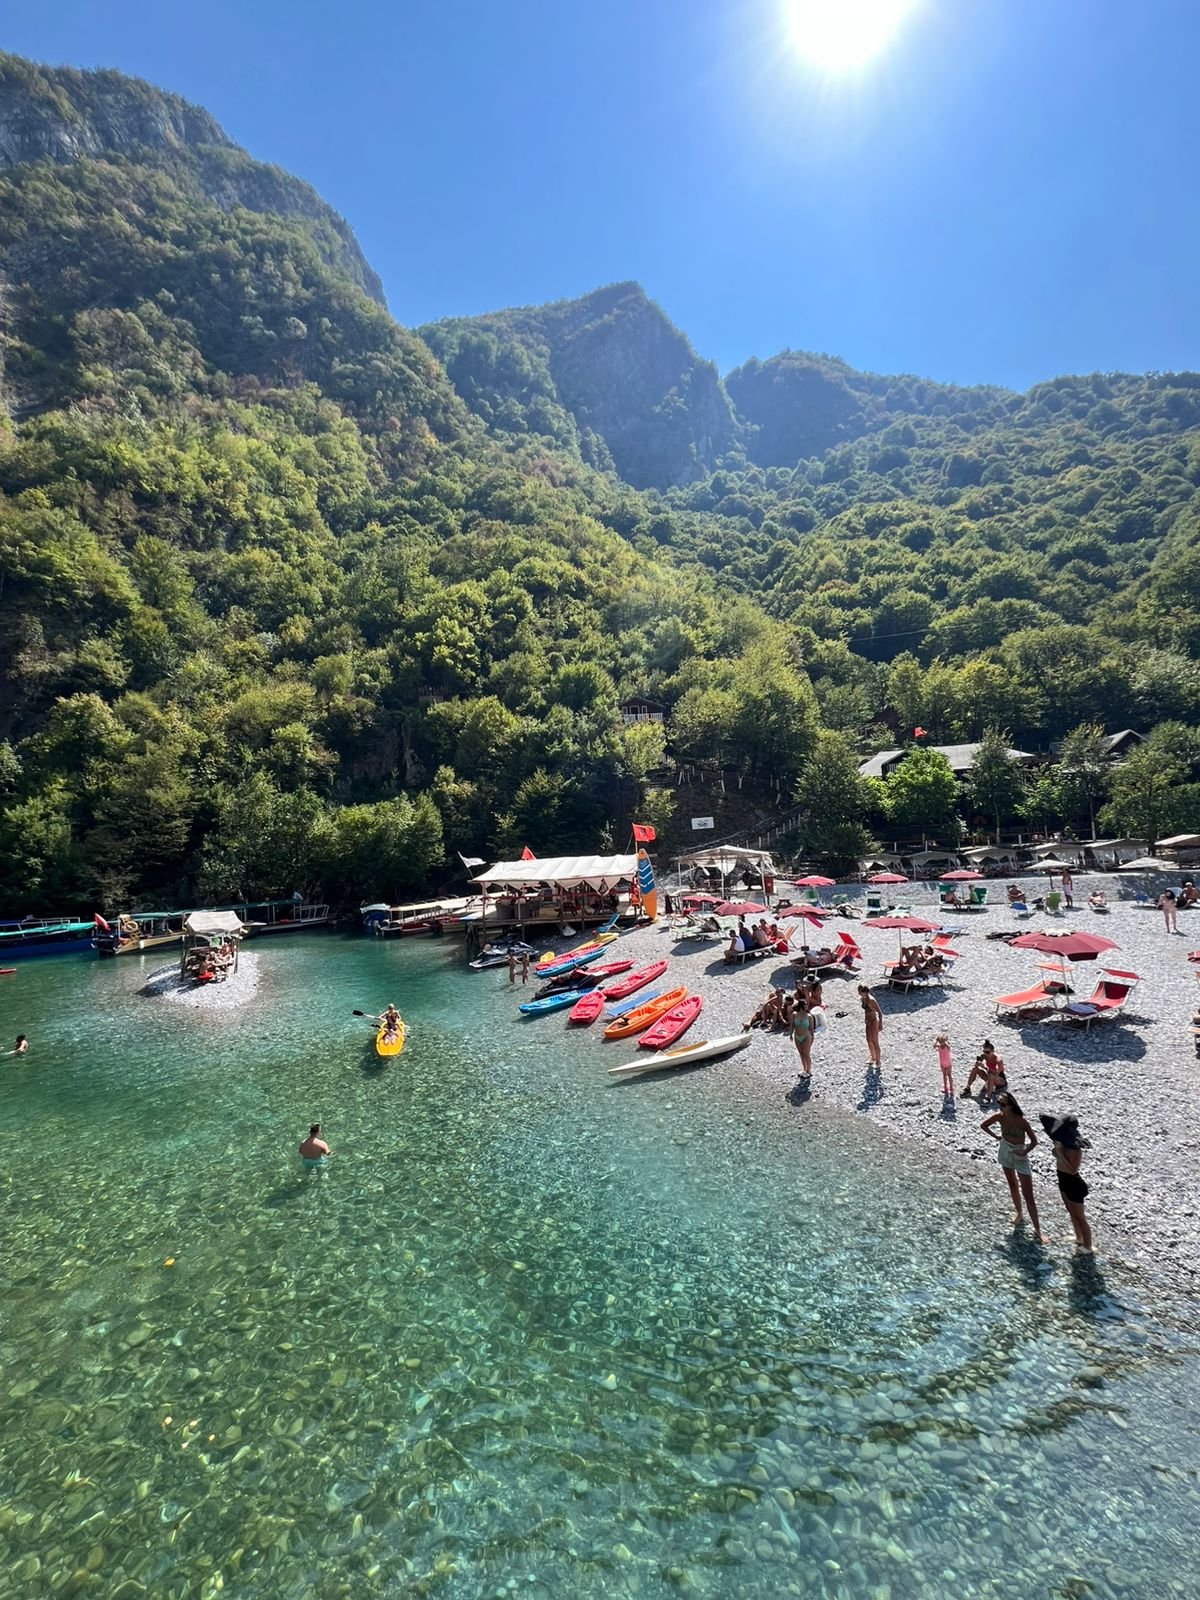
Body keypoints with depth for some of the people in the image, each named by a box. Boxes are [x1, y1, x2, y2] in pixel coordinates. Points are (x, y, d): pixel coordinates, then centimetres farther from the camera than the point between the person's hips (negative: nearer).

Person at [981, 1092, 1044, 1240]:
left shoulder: (1021, 1120, -27)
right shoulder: (999, 1116, -14)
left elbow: (1034, 1141, -19)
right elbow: (983, 1125, 2)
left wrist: (1024, 1152, -21)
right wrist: (996, 1136, 0)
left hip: (1019, 1155, -4)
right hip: (1005, 1151, 4)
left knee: (1028, 1195, -2)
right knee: (1012, 1185, 22)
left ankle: (1037, 1230, 8)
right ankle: (1018, 1214, 41)